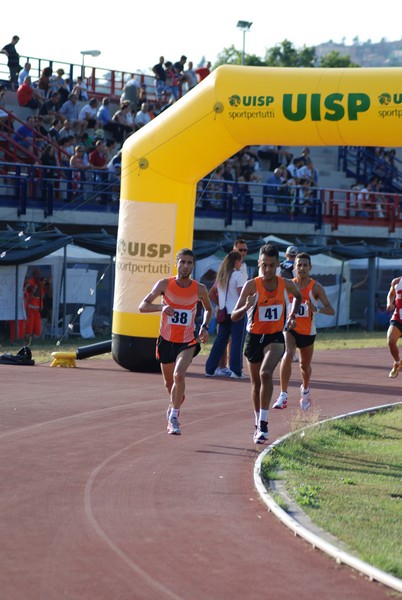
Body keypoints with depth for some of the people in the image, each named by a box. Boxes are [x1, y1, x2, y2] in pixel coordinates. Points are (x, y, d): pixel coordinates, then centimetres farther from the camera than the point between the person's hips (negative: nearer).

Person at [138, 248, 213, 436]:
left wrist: (204, 327, -3)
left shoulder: (199, 289, -5)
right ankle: (175, 402, 49)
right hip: (166, 341, 2)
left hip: (187, 342, -2)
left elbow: (208, 309, 15)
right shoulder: (165, 284, -8)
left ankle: (174, 417, -16)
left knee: (179, 375, -26)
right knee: (169, 383, 15)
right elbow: (142, 306, -9)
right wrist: (161, 307, -28)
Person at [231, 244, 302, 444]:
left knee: (266, 373, -26)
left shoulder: (286, 285, -5)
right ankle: (258, 423, 36)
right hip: (254, 337, 1)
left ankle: (263, 423, -25)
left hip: (275, 337, -1)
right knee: (256, 382, 15)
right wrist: (246, 307, -38)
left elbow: (298, 296, 22)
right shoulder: (251, 286, -14)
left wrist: (292, 316, 10)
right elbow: (234, 317, -19)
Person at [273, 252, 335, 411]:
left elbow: (331, 310, -15)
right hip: (290, 328, 0)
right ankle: (283, 396, -29)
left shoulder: (315, 287, -10)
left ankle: (305, 390, 50)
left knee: (305, 365, 17)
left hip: (307, 331, 0)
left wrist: (316, 309, -33)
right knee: (288, 355, -27)